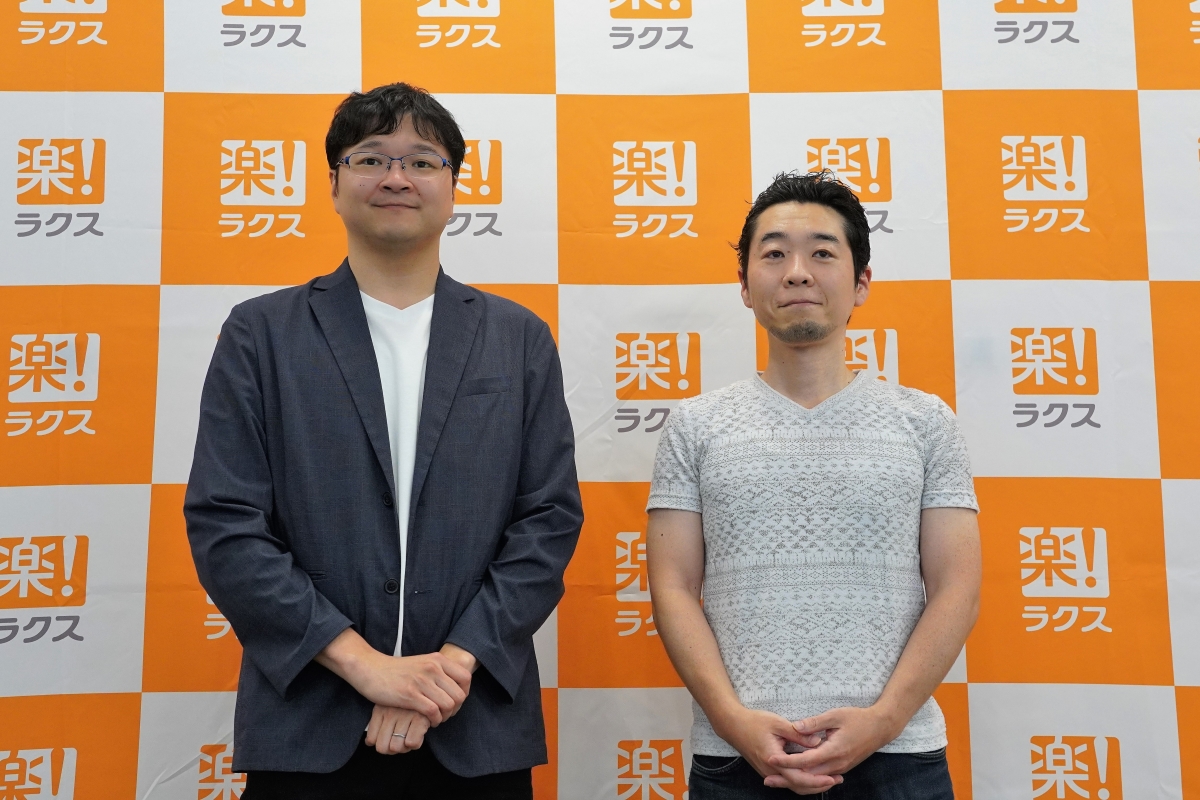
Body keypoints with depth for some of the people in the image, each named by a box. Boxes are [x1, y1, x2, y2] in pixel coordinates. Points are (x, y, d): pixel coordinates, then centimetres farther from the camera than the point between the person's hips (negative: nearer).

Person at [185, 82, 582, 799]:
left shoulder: (520, 340, 6)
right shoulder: (260, 334, 2)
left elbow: (551, 518, 0)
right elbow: (224, 526, -4)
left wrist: (454, 661, -11)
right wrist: (366, 664, -12)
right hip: (307, 729, -1)